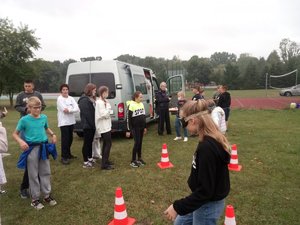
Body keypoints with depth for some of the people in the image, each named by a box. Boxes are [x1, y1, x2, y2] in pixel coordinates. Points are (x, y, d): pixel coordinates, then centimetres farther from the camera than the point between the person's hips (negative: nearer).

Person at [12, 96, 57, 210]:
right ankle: (35, 199, 21)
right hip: (32, 149, -4)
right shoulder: (24, 120, -10)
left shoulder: (44, 117, 2)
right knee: (33, 175, 7)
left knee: (46, 172, 12)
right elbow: (15, 134, -2)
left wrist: (53, 134, 1)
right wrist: (21, 141, -21)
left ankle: (47, 195, 27)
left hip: (43, 148, 4)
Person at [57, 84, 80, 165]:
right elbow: (64, 110, -18)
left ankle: (68, 154, 29)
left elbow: (77, 109, -4)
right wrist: (72, 109, -8)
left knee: (70, 139, 13)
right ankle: (64, 157, -1)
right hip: (63, 122, -6)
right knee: (65, 139, -8)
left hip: (71, 121, 6)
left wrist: (69, 110, -17)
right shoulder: (59, 99, -6)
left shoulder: (71, 98, 8)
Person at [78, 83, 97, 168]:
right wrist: (93, 124, -19)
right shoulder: (84, 100, -15)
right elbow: (87, 114, -21)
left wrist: (94, 124, 10)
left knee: (90, 142, 17)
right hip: (87, 125, -9)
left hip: (91, 125, 9)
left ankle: (90, 159, 29)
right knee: (87, 143, -2)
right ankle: (85, 162, 6)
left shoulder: (91, 99, 16)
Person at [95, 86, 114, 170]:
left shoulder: (103, 101, 13)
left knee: (106, 143, 17)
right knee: (108, 144, -8)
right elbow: (104, 114, -23)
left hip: (105, 126, 10)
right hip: (104, 126, -10)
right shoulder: (100, 102, -18)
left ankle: (105, 160, 28)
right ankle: (104, 164, -6)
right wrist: (108, 106, -15)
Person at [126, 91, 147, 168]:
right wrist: (128, 130, -15)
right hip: (135, 128, -7)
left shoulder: (141, 104, 8)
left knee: (140, 143, 11)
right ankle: (133, 161, 3)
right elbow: (128, 118, -14)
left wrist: (145, 127, 17)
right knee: (137, 143, -8)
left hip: (141, 127, 7)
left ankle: (139, 158, 23)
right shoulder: (131, 105, -14)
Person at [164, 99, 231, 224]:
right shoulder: (213, 140, -3)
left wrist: (178, 207, -21)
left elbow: (205, 190, -28)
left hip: (207, 205, -9)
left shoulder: (206, 147, -32)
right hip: (206, 202, 9)